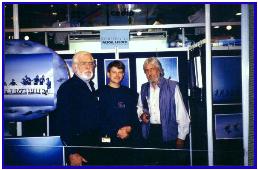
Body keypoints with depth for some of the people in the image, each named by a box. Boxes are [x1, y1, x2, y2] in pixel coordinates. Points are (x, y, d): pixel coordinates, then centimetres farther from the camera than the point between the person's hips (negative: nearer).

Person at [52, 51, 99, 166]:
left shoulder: (90, 85, 11)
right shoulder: (67, 88, -14)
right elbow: (63, 122, -20)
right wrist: (72, 152, -23)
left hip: (93, 143, 8)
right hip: (77, 145, -8)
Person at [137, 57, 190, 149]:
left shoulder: (172, 86, -8)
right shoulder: (144, 88, 7)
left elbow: (181, 113, -8)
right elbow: (140, 107, 23)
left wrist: (181, 138, -9)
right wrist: (141, 115, 0)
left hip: (169, 134, -4)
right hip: (150, 133, 4)